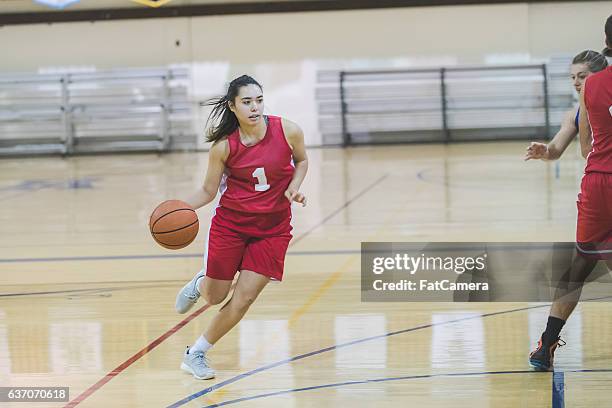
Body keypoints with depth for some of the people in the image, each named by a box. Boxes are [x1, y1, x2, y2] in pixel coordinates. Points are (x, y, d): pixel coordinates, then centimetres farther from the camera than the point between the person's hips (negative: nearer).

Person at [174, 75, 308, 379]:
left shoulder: (288, 131, -13)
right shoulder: (223, 146, -14)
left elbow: (302, 161, 8)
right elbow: (208, 191, -4)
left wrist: (294, 187, -11)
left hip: (273, 228, 1)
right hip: (231, 223, 0)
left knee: (244, 298, -5)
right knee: (215, 297, 8)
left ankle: (196, 354, 12)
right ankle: (199, 284, 48)